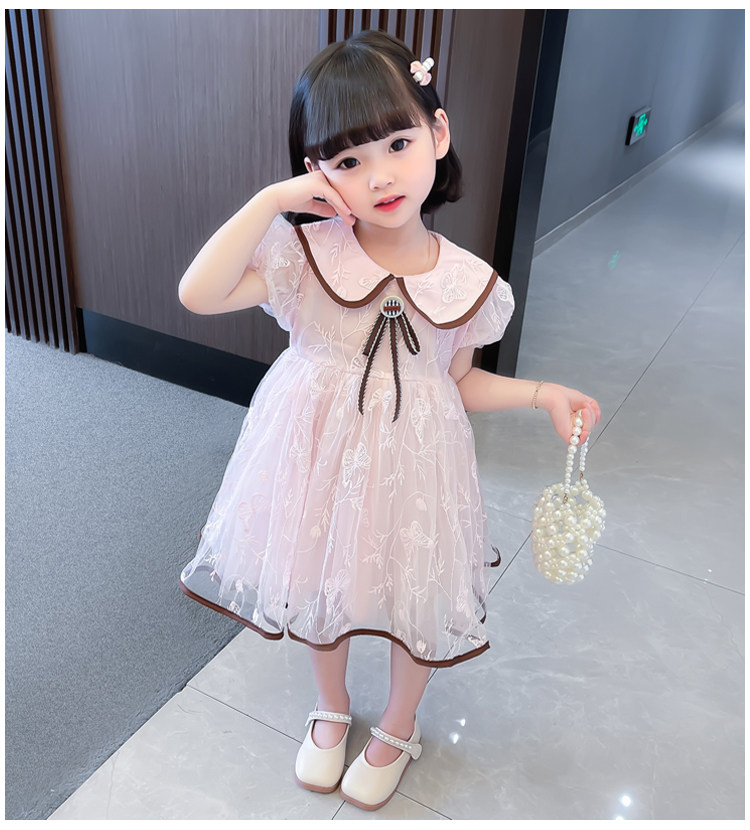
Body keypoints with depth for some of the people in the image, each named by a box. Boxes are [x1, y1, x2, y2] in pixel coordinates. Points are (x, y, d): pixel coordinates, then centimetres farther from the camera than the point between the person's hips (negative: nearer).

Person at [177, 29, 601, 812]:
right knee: (320, 587, 21)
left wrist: (543, 392, -7)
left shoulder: (466, 281, -11)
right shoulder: (306, 251, -16)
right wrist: (272, 201, -28)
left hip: (414, 465, 1)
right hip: (321, 456, 0)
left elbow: (459, 380, 3)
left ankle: (397, 727, 49)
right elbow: (197, 294, -27)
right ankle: (331, 707, 53)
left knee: (419, 596, 17)